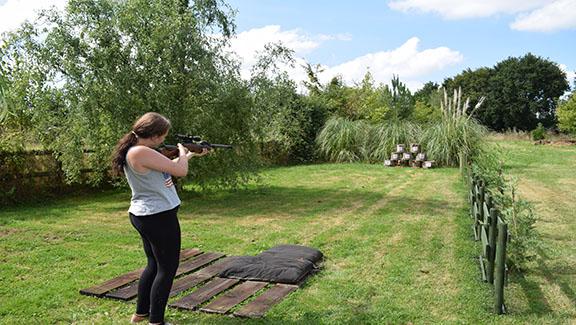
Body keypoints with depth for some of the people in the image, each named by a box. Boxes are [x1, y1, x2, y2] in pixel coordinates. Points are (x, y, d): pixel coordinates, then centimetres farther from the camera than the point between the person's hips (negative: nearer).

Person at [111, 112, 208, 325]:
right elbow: (180, 171, -20)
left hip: (145, 216, 10)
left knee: (154, 265, 22)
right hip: (159, 217, -10)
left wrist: (191, 154, 23)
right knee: (167, 269, 3)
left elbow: (168, 165, 20)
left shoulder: (136, 150, 8)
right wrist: (183, 152, -1)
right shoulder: (141, 152, -23)